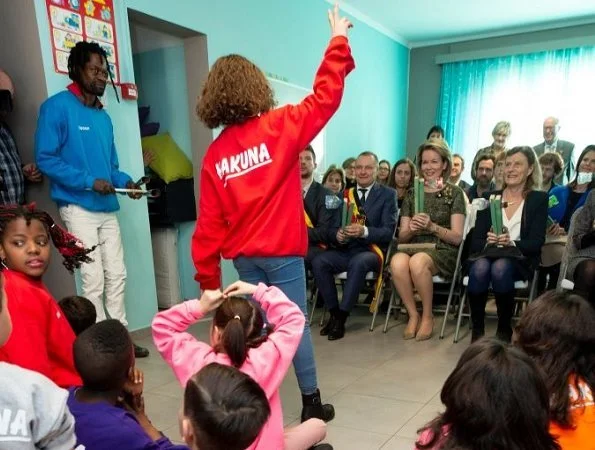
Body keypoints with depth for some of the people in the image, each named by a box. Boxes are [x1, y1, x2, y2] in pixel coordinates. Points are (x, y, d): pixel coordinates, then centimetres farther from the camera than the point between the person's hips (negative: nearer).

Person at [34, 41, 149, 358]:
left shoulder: (103, 116, 16)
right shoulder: (57, 107, -6)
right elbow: (45, 158, -13)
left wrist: (125, 181, -1)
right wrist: (89, 181, -18)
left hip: (107, 209, 7)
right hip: (78, 209, -7)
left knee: (116, 275, 8)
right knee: (93, 280, -3)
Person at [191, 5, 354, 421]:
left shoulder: (214, 153, 2)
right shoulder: (277, 128, -9)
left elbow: (209, 224, 1)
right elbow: (325, 97, -5)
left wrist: (208, 278, 7)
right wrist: (338, 41, 7)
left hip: (243, 257, 4)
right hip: (281, 251, -3)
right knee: (296, 323, 9)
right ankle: (312, 402, 20)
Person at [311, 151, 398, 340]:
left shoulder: (388, 194, 4)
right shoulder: (345, 195, 15)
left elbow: (388, 231, -7)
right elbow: (335, 226, 10)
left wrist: (364, 231, -26)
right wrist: (338, 235, -15)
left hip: (373, 251, -4)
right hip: (346, 249, 4)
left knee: (358, 262, -36)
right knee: (319, 261, -23)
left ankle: (342, 316, -24)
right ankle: (334, 312, -12)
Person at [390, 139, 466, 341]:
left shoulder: (454, 193, 5)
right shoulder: (412, 194, 15)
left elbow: (457, 237, -1)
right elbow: (402, 237, 11)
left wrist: (432, 227, -17)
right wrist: (411, 229, -11)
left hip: (443, 251, -2)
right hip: (415, 248, 3)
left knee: (418, 261, -36)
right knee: (397, 261, -33)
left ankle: (427, 317, -13)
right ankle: (413, 314, -13)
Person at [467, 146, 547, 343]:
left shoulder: (539, 199, 5)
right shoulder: (489, 197, 10)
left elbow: (536, 242, -4)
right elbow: (475, 240, 4)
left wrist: (511, 243, -24)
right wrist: (488, 243, -19)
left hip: (519, 260, -2)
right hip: (487, 255, 2)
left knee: (500, 268, -35)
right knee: (480, 268, -33)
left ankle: (504, 329, -15)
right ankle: (476, 329, -17)